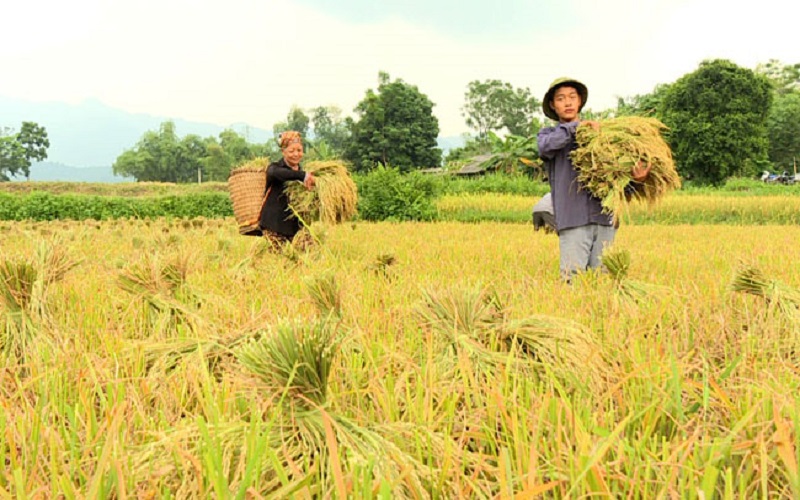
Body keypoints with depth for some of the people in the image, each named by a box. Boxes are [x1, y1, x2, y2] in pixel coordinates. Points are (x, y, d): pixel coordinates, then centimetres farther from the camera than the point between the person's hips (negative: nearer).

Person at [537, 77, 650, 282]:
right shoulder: (549, 134, 15)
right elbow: (546, 146, -11)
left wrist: (637, 176, -13)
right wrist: (575, 126, -11)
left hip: (604, 218, 2)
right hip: (573, 219, -2)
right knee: (571, 278, -11)